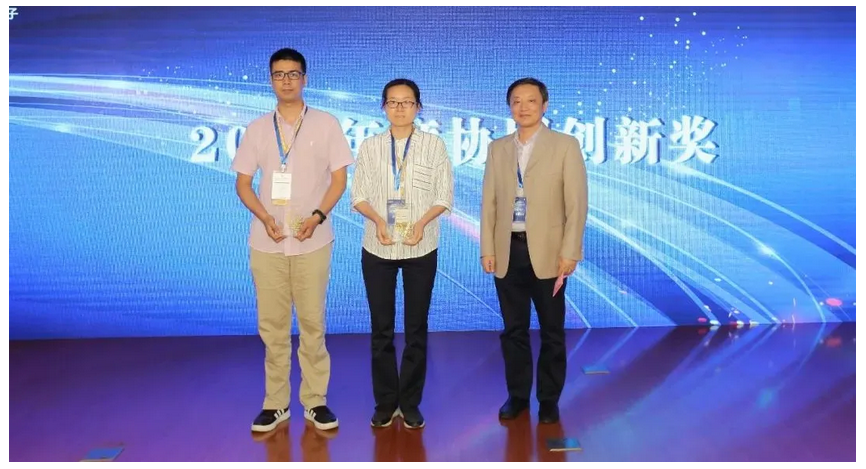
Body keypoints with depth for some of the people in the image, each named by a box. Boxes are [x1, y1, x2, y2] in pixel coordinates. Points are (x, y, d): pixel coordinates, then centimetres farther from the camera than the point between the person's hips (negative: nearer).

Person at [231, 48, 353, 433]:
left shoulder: (326, 124, 4)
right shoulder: (257, 129, 9)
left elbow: (339, 178, 2)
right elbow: (242, 183, 9)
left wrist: (317, 216, -13)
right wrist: (266, 218, -9)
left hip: (312, 241, -2)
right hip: (267, 242, 2)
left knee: (312, 323, 3)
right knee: (271, 325, 6)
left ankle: (315, 401, 15)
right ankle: (275, 403, 17)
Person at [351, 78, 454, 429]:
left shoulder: (434, 145, 0)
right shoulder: (370, 147, 3)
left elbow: (444, 196, 0)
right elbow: (358, 194, 2)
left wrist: (422, 222, -16)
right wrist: (378, 220, -16)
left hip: (421, 248, -1)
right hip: (377, 248, 1)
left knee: (416, 328, 6)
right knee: (381, 328, 7)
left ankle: (410, 403, 18)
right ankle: (385, 402, 19)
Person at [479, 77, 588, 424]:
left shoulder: (565, 146, 0)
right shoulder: (497, 148, 10)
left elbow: (577, 204, -5)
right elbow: (489, 202, 8)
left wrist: (569, 252, -11)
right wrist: (487, 249, 1)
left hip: (547, 251, -3)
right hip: (508, 251, 3)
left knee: (551, 331, 8)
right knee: (513, 329, 11)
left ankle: (549, 399, 23)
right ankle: (517, 395, 25)